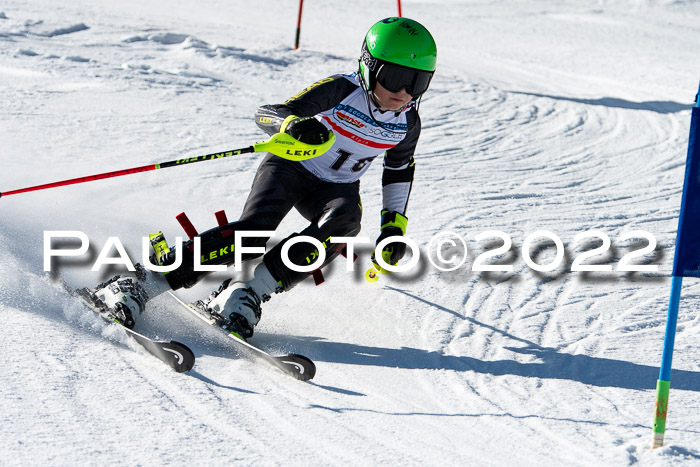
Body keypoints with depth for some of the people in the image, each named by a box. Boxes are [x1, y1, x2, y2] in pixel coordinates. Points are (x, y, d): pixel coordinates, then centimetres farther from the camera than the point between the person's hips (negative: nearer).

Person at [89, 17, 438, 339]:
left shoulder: (408, 123, -8)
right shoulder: (341, 91, -23)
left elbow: (399, 170, 14)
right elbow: (266, 114, -29)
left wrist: (395, 221, 5)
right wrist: (293, 124, -51)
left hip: (336, 188, 4)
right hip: (290, 167, -4)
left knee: (343, 222, -32)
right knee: (252, 232, -29)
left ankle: (249, 293, -33)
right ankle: (141, 283, -25)